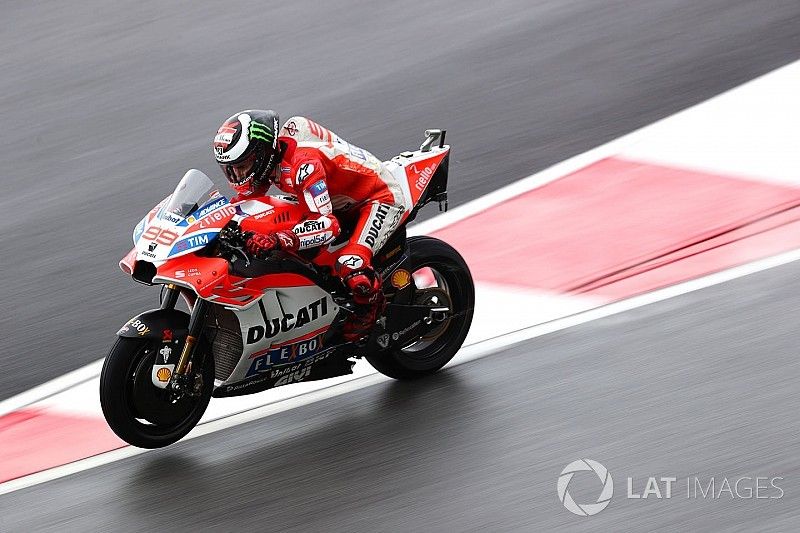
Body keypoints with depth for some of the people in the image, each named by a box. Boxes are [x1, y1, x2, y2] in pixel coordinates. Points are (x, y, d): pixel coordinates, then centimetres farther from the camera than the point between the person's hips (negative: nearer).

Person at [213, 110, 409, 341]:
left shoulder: (302, 162, -36)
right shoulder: (267, 155, -8)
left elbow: (327, 224, -42)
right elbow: (245, 197, 7)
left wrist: (276, 240, -54)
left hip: (382, 199, -10)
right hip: (340, 199, 10)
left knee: (350, 266, -30)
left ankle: (370, 301, 2)